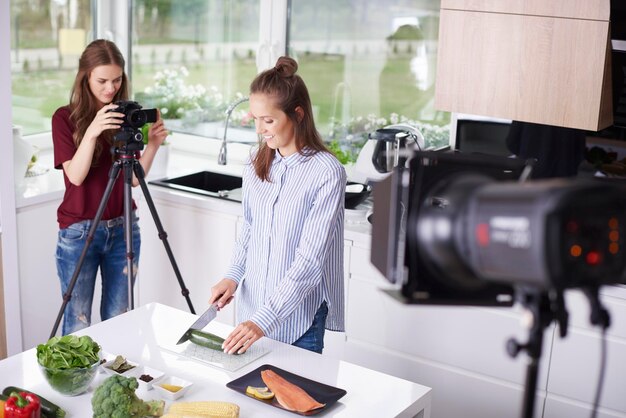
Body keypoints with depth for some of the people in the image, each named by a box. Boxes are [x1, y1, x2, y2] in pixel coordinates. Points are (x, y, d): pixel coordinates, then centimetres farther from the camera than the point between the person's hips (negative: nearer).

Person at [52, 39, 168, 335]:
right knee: (78, 324, 2)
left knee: (118, 319, 10)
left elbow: (134, 179, 3)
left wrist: (152, 144, -13)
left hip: (123, 228, 3)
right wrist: (92, 132, -29)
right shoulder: (65, 118, -4)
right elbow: (76, 175, -16)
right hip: (79, 232, -3)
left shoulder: (125, 116, 5)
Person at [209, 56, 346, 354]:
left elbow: (310, 259, -21)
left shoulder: (327, 173, -18)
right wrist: (233, 276, -3)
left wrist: (264, 319, -26)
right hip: (252, 304, 5)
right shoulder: (257, 164, 2)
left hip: (298, 314, -5)